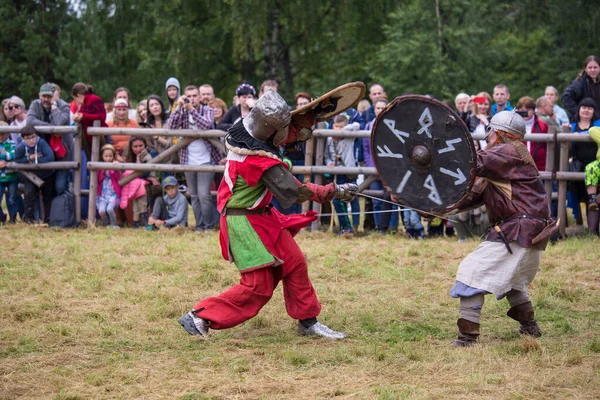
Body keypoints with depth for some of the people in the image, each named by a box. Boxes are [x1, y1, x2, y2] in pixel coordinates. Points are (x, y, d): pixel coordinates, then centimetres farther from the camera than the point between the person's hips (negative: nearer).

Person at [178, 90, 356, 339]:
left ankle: (308, 321, 21)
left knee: (294, 262, 10)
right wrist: (334, 192, -22)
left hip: (261, 216, 10)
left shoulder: (244, 129, -5)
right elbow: (294, 192, -27)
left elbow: (284, 134, 15)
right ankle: (199, 317, 2)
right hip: (245, 222, -10)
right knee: (258, 286, -5)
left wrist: (307, 119, 2)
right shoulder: (261, 160, -30)